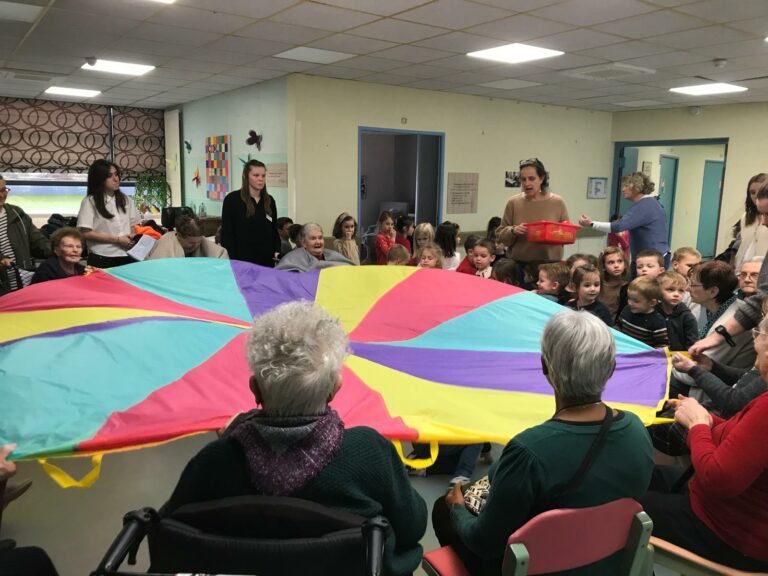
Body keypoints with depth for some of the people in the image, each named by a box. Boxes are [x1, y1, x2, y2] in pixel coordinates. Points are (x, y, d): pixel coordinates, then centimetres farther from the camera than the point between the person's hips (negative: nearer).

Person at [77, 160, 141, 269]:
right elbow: (86, 233, -11)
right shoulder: (90, 201, -4)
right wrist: (117, 239, -13)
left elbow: (135, 224, 17)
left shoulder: (125, 199, 12)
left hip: (127, 258, 4)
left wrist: (133, 236, -6)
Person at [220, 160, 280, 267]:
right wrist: (231, 260, -13)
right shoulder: (232, 199, -4)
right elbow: (226, 233, -6)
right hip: (242, 259, -4)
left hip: (266, 259, 5)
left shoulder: (270, 201, 11)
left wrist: (277, 251, 1)